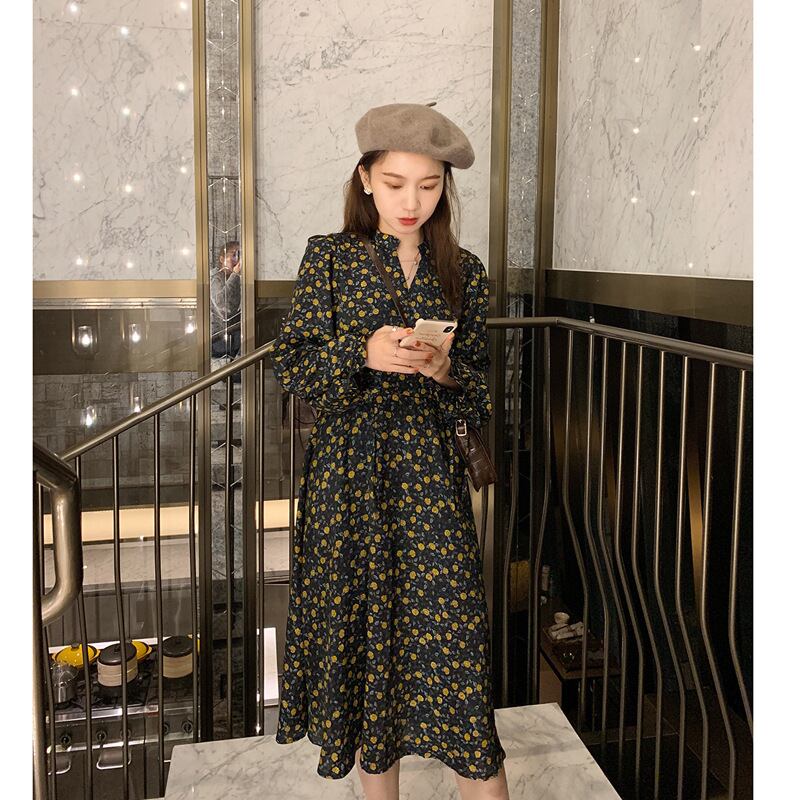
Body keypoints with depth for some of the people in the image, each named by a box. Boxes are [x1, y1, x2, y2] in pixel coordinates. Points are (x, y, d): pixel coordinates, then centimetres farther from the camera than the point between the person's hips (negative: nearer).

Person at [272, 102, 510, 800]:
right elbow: (291, 366, -2)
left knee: (452, 635, -5)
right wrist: (363, 354, -19)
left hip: (431, 481, 0)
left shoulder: (465, 273, 7)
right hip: (347, 479, 0)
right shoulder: (329, 257, 4)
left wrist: (446, 371, -14)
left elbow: (479, 403, 8)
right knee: (359, 634, 9)